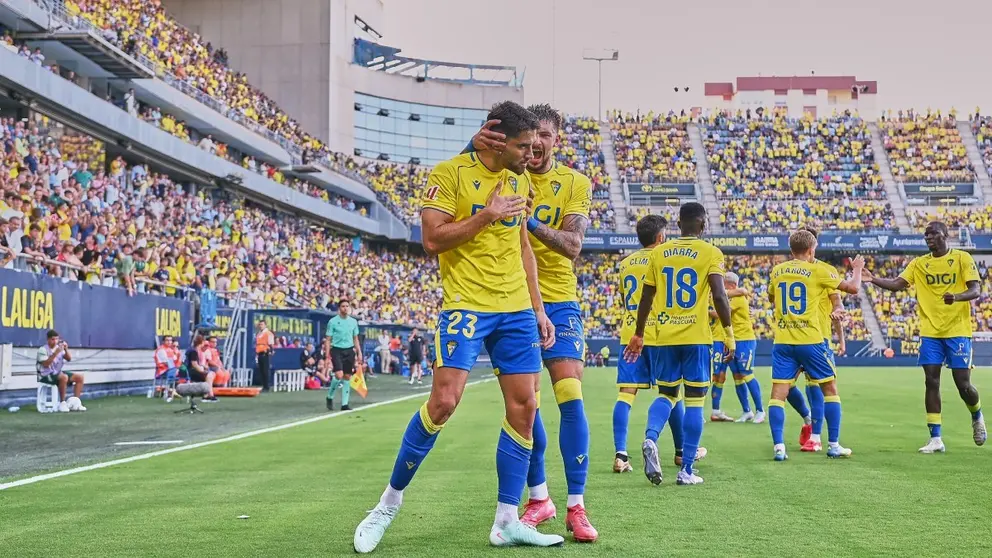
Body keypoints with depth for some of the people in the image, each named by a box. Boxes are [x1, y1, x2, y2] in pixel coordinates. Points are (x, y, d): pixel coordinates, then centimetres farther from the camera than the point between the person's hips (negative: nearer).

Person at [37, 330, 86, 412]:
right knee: (64, 377, -36)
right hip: (46, 376, -8)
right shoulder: (43, 350, -11)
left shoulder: (59, 348, 9)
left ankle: (75, 402, -2)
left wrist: (66, 349, -12)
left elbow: (69, 359, 6)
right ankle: (62, 403, -25)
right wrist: (56, 353, -27)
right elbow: (46, 364, -22)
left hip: (58, 373, 8)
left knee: (80, 377, -1)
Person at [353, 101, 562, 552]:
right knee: (444, 400, -15)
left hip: (517, 310, 6)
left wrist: (538, 310, 16)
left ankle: (506, 523, 9)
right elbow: (433, 239, -12)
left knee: (523, 407, 0)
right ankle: (389, 503, 3)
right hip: (466, 305, -6)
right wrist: (487, 215, -16)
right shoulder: (450, 173, -6)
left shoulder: (520, 180, 14)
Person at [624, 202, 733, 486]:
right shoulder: (711, 253, -2)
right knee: (694, 400, 4)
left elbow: (646, 298, 9)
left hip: (664, 337, 3)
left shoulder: (658, 253, 7)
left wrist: (638, 335, 18)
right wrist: (729, 334, -5)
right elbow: (719, 295, -13)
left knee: (666, 394, 16)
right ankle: (686, 470, 3)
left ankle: (650, 439, -13)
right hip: (696, 337, -3)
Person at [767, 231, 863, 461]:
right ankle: (833, 445, 13)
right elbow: (853, 288, 4)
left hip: (782, 341, 3)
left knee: (778, 392, 1)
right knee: (830, 388, 12)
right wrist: (857, 268, 22)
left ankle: (778, 447, -8)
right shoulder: (818, 271, -3)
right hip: (809, 340, -3)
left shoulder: (777, 271, 9)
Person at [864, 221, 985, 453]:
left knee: (963, 384, -2)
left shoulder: (962, 258, -1)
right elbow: (897, 284, -2)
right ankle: (936, 439, 1)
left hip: (958, 331, -3)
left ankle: (977, 417, 31)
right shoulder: (919, 264, 8)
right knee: (932, 382, -3)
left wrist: (957, 297, -30)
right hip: (930, 332, 3)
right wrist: (872, 279, -19)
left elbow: (975, 290, -9)